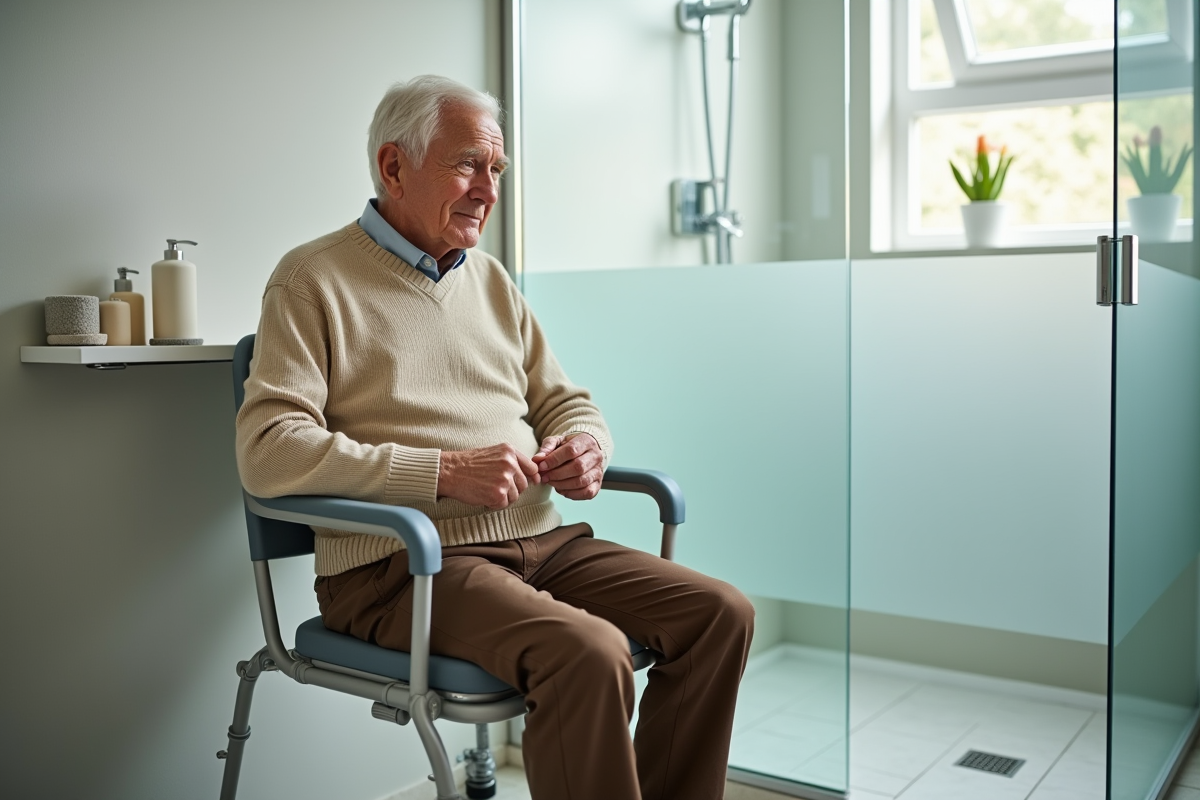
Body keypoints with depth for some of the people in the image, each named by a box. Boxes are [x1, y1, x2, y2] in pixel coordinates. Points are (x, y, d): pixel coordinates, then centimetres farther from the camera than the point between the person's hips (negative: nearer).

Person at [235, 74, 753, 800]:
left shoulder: (490, 278, 20)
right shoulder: (315, 279, -1)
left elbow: (565, 403, 23)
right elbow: (268, 451, -13)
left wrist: (586, 447, -2)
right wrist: (443, 472, -20)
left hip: (540, 541, 7)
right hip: (402, 566, -6)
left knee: (722, 612, -10)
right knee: (588, 651, -31)